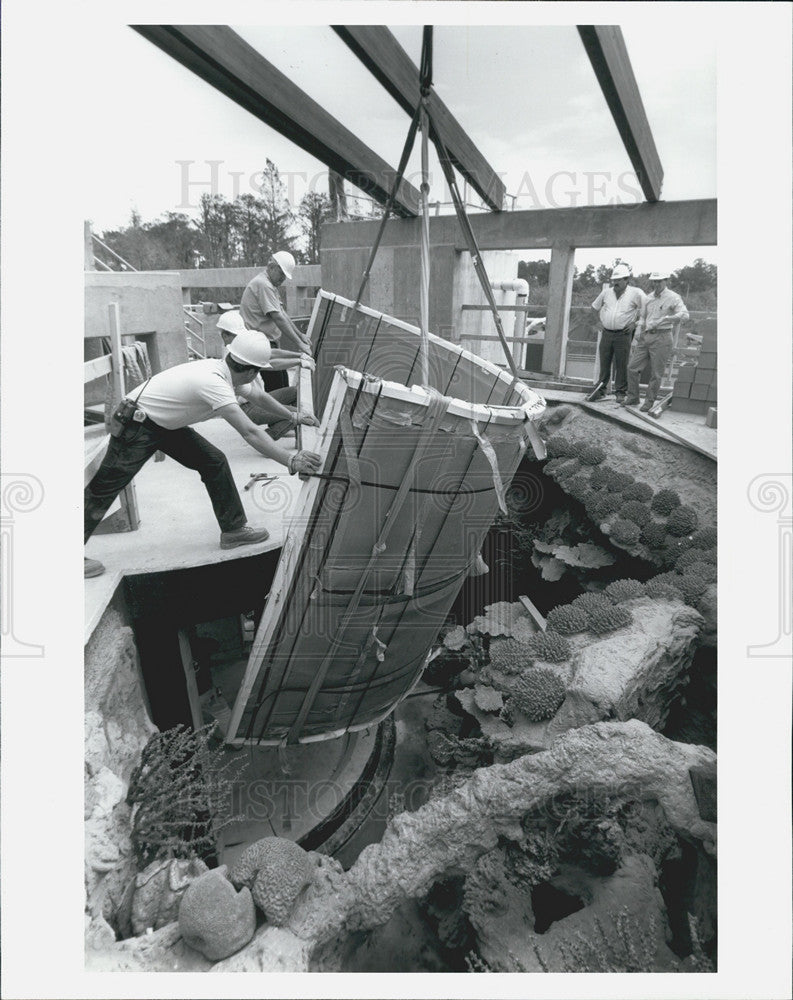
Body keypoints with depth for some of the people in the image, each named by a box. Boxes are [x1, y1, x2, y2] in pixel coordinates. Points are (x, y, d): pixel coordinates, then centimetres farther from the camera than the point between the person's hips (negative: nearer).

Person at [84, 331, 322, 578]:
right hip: (135, 426, -9)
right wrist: (290, 460, -35)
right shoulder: (213, 383, -32)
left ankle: (233, 529, 9)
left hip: (165, 424, 9)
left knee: (214, 462, 2)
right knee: (105, 488, -2)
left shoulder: (222, 371, -4)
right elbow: (250, 433, -37)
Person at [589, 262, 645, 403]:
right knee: (604, 363, 7)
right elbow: (595, 306, 23)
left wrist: (635, 323, -2)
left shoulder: (635, 293, -4)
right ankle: (600, 390, 15)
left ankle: (621, 392, 7)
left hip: (623, 334, -3)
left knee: (621, 365, -1)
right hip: (606, 333, 4)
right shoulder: (607, 292, 8)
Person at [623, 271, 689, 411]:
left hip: (662, 338, -6)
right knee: (632, 367, 3)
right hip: (646, 336, 6)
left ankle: (649, 401, 13)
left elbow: (684, 314, -21)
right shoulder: (648, 298, 11)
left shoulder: (673, 298, -8)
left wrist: (664, 320, -31)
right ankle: (633, 397, 16)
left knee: (656, 373, 0)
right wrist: (639, 329, 5)